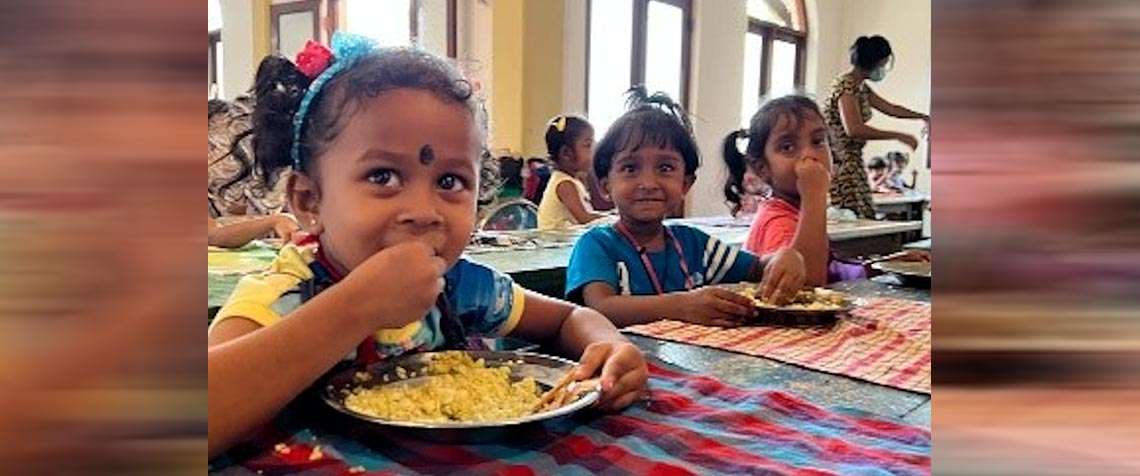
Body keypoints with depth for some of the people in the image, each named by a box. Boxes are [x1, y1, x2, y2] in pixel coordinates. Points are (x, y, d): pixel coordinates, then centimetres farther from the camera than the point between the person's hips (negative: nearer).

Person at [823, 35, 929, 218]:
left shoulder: (861, 88, 16)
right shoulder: (846, 86, -15)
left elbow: (890, 108, 30)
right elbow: (854, 129, -25)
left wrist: (923, 116, 33)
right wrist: (899, 136, -18)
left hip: (851, 161, 10)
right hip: (839, 163, -10)